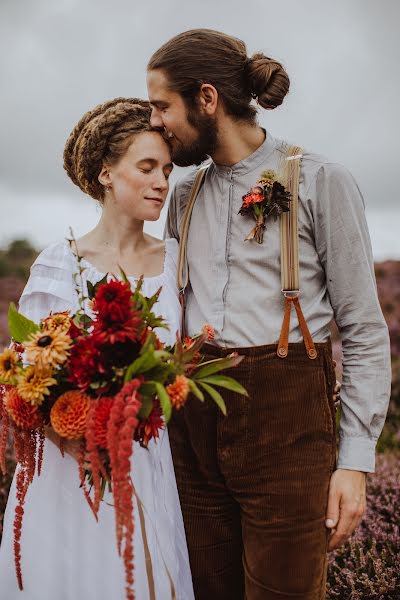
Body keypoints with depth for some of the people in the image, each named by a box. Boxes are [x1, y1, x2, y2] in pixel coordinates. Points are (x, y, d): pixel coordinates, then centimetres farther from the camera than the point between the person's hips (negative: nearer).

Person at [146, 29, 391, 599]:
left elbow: (365, 329, -4)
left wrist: (357, 460, -9)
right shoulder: (185, 195, 13)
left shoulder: (320, 181, -4)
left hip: (285, 419, -5)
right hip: (195, 419, 5)